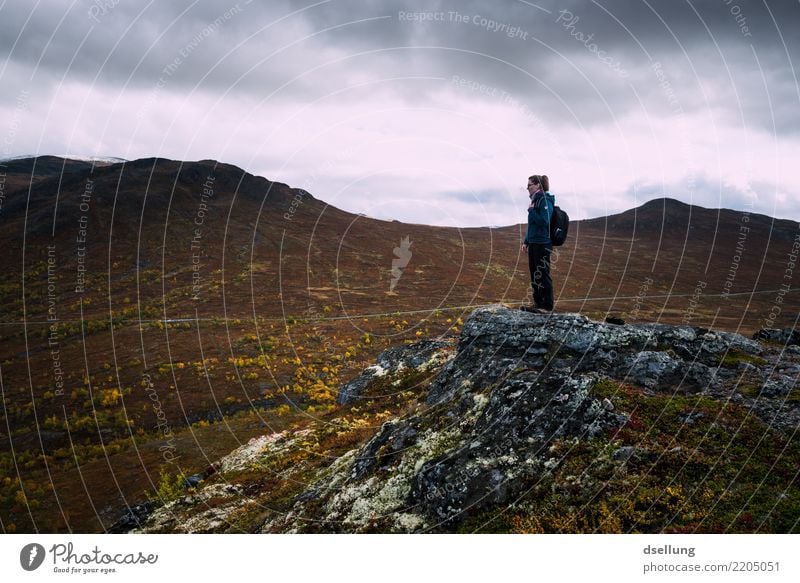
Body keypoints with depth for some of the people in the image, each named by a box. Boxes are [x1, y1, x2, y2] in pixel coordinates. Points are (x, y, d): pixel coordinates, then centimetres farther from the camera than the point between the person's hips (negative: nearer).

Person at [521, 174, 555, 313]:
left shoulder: (545, 201, -12)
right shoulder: (536, 200, 14)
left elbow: (544, 221, -21)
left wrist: (531, 210, -13)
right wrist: (526, 242, 18)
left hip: (543, 244, -9)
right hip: (534, 243, 9)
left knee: (542, 275, -3)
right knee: (534, 275, 13)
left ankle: (547, 306, 4)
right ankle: (538, 303, 22)